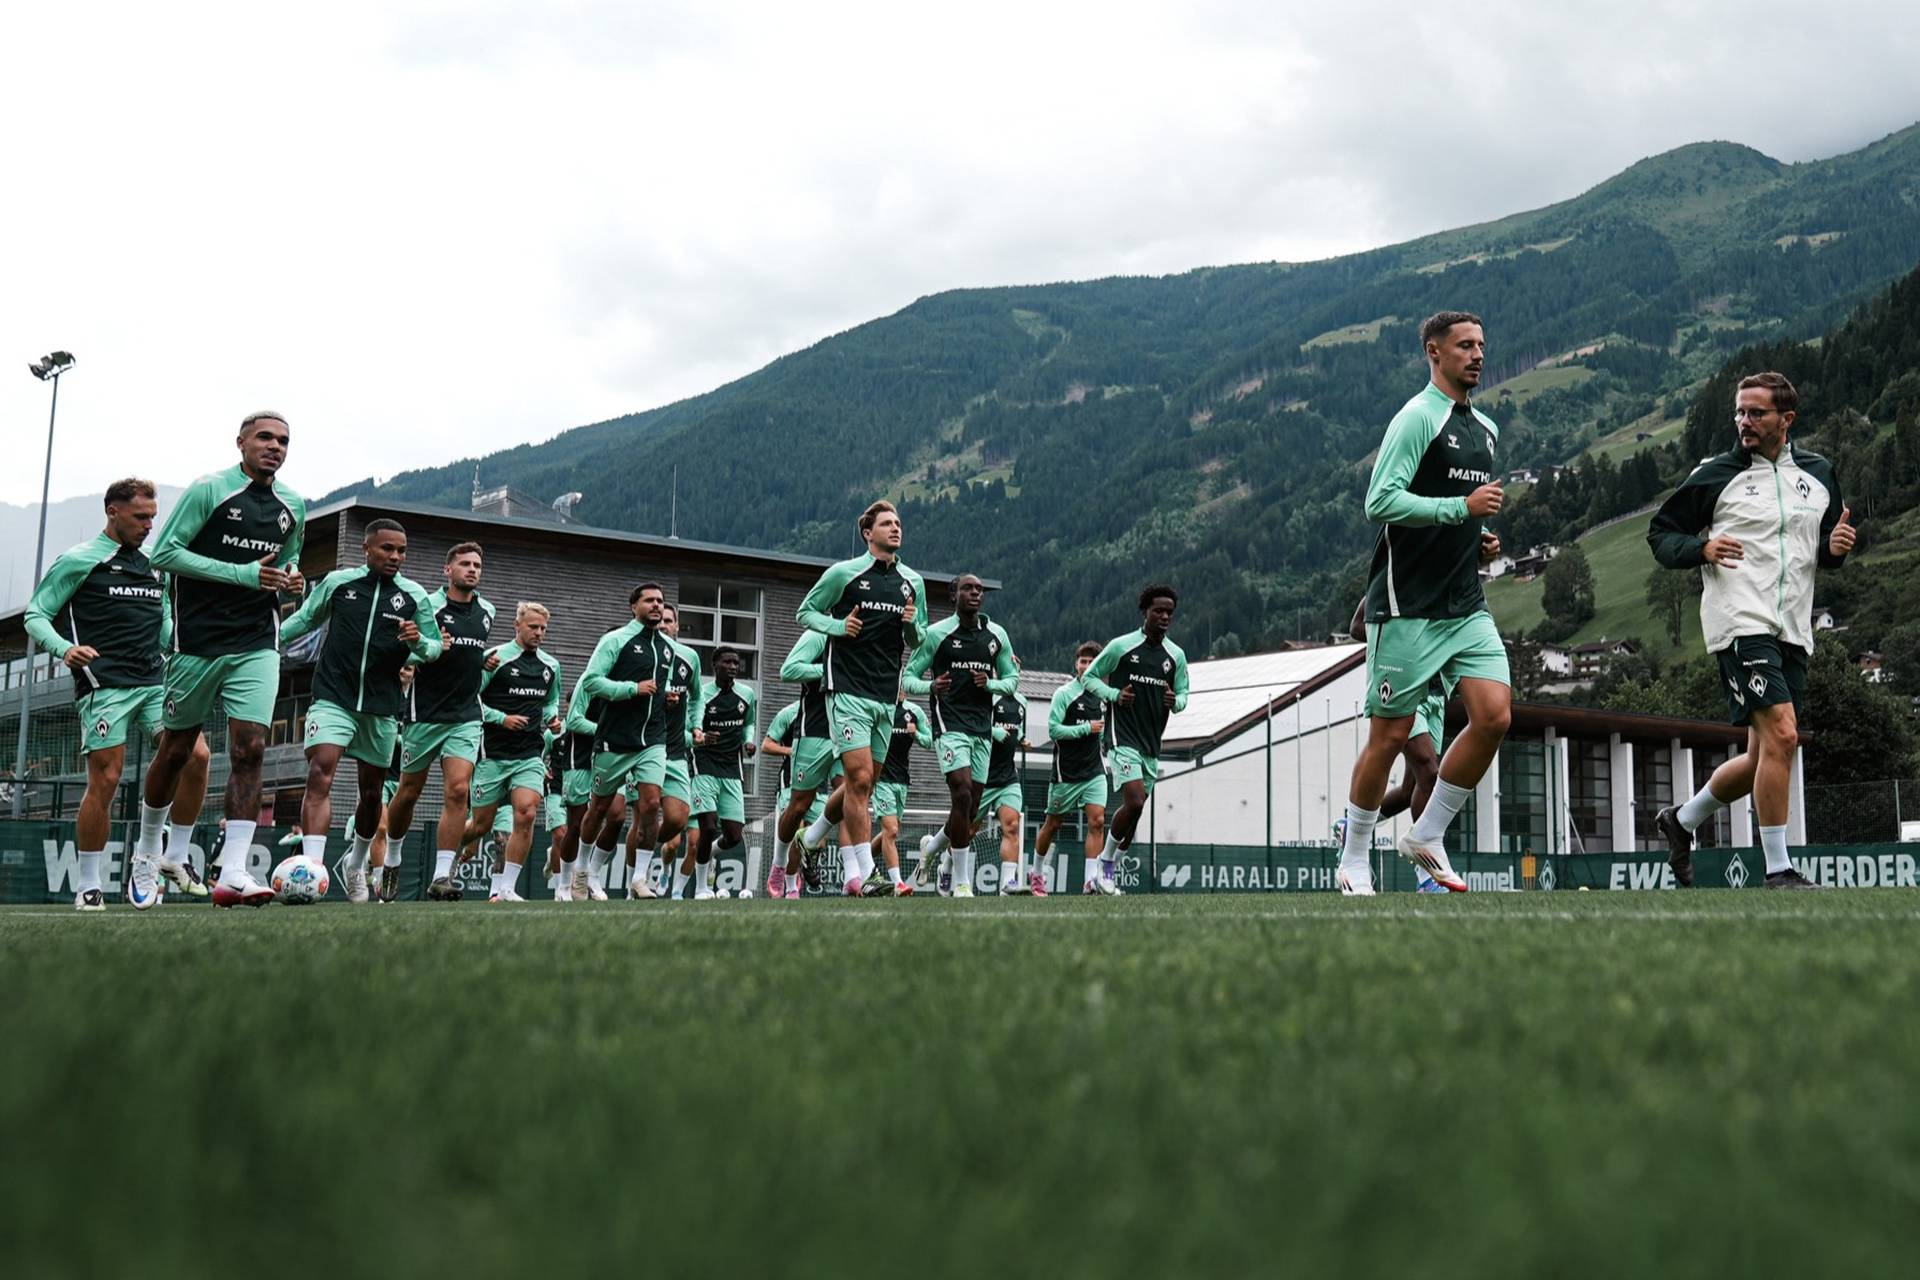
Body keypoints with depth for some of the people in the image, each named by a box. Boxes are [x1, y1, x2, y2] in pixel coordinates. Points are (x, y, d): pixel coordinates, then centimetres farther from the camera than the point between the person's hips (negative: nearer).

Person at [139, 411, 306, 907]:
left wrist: (292, 580, 2)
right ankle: (147, 850, 31)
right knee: (177, 750, 8)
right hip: (197, 641, -3)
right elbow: (164, 553, -9)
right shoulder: (208, 490, -6)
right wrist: (243, 574, -17)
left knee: (249, 749, -12)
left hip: (257, 646, 3)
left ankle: (232, 874, -14)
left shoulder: (294, 507, 11)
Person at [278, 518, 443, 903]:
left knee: (371, 792, 13)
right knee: (320, 773, -23)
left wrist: (417, 642, -13)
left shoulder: (415, 595, 3)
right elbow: (306, 619, 18)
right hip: (333, 699, -2)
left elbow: (434, 648, 9)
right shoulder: (338, 581, 3)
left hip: (381, 707, 2)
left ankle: (354, 864, 38)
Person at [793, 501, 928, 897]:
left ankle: (815, 834, 28)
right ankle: (865, 871, -13)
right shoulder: (843, 573, -1)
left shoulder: (913, 582, 13)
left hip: (886, 696, 6)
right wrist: (838, 625, -12)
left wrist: (913, 625, -2)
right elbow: (804, 612, 7)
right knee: (860, 778, -14)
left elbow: (915, 643, 21)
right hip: (847, 689, -6)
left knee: (865, 784, 8)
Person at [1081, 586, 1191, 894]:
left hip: (1152, 744, 6)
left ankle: (1105, 874, 22)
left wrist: (1175, 702, -7)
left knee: (1135, 810, 8)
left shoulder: (1176, 655, 9)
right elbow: (1089, 677, 4)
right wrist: (1115, 695, -13)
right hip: (1123, 739, -6)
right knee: (1134, 803, -20)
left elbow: (1183, 694, 17)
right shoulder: (1121, 646, -4)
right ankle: (1104, 864, -1)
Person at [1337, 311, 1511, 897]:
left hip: (1466, 605, 7)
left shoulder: (1486, 429, 18)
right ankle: (1354, 862, 12)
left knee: (1494, 716, -7)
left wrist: (1480, 536, 12)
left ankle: (1427, 836, 9)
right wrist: (1462, 507, -20)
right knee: (1390, 734, -2)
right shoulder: (1417, 417, -8)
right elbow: (1380, 501, -18)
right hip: (1407, 605, -7)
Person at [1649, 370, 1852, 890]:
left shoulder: (1819, 473, 14)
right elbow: (1660, 534, 5)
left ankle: (1682, 820, 32)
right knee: (1781, 734, -19)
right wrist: (1701, 549, -15)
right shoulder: (1715, 474, 0)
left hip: (1793, 631, 6)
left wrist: (1836, 548, 0)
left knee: (1765, 755, 10)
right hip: (1741, 623, -6)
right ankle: (1778, 871, -11)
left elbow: (1827, 549, 24)